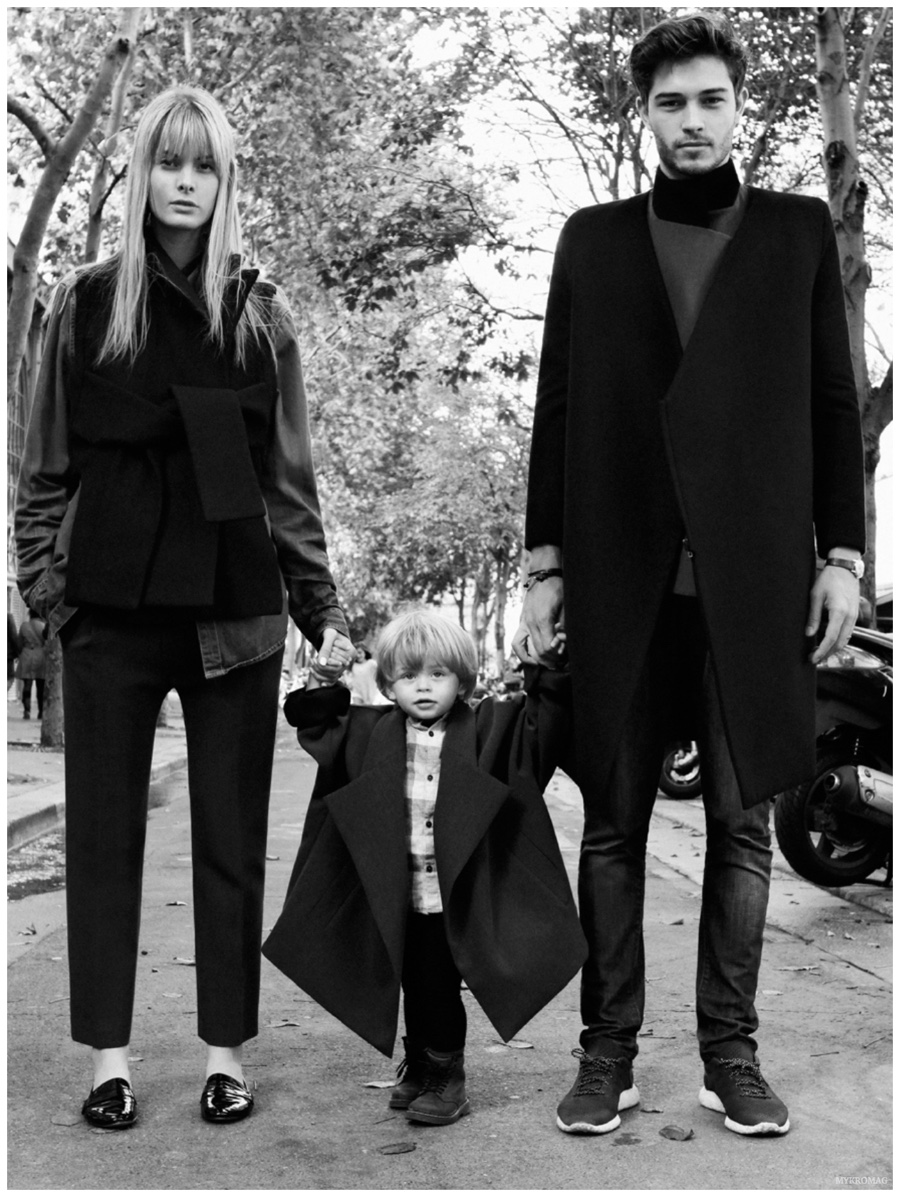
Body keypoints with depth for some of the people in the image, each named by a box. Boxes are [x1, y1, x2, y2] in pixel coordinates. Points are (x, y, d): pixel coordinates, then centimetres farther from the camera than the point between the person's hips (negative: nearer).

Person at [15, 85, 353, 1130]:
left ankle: (226, 1053, 17)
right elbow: (45, 465, 8)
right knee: (102, 835, 5)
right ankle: (108, 1056, 17)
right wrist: (42, 578, -2)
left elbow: (289, 482, 7)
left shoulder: (259, 316, 6)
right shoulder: (85, 306, 6)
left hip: (235, 610, 0)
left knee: (231, 839, 6)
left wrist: (321, 610, 2)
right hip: (111, 608, 0)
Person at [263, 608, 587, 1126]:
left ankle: (445, 1077, 15)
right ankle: (418, 1068, 31)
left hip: (455, 893, -3)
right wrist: (321, 694, 5)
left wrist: (549, 682, -12)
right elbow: (322, 733, 18)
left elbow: (542, 729, 0)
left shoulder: (485, 730, -1)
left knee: (439, 986, 0)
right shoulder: (372, 733, 6)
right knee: (413, 986, 14)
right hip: (397, 894, 3)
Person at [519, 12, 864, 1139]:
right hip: (622, 579, 1)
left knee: (742, 824, 5)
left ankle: (730, 1054, 17)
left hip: (756, 576, 0)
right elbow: (557, 409, 9)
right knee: (612, 824, 4)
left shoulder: (798, 230, 11)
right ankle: (607, 1051, 15)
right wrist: (546, 562, 5)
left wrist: (841, 552, 2)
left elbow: (833, 400, 9)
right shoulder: (592, 238, 12)